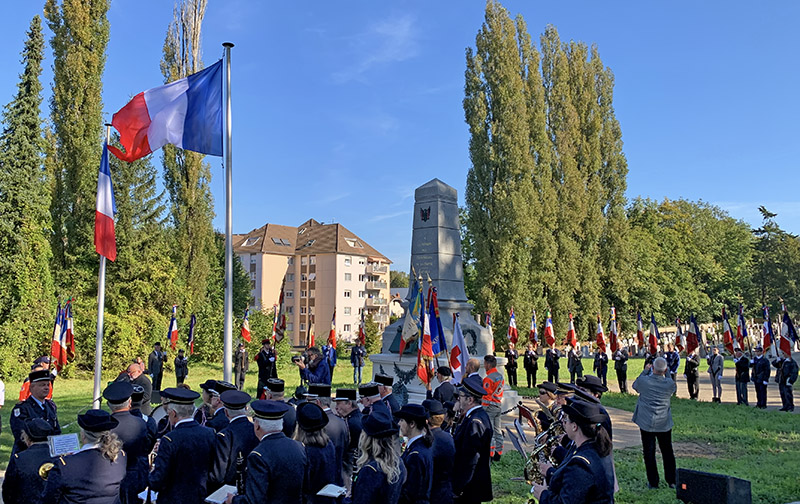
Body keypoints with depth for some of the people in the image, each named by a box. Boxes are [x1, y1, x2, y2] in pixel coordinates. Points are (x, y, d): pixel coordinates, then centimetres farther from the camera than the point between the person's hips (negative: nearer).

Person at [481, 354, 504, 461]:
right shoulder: (500, 376, 9)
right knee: (497, 430, 14)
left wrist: (483, 407, -10)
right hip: (499, 406, 9)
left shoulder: (488, 378, -17)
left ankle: (490, 454, -1)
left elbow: (486, 395, -17)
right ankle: (498, 453, 19)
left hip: (489, 406, -9)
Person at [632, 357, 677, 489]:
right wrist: (664, 375, 10)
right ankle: (672, 481, 22)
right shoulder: (670, 384, -12)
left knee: (649, 453, 7)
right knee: (667, 452, 16)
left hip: (646, 423, -1)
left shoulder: (644, 380, -15)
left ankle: (653, 482, 12)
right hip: (664, 424, 1)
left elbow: (635, 385, 7)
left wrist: (645, 371, 13)